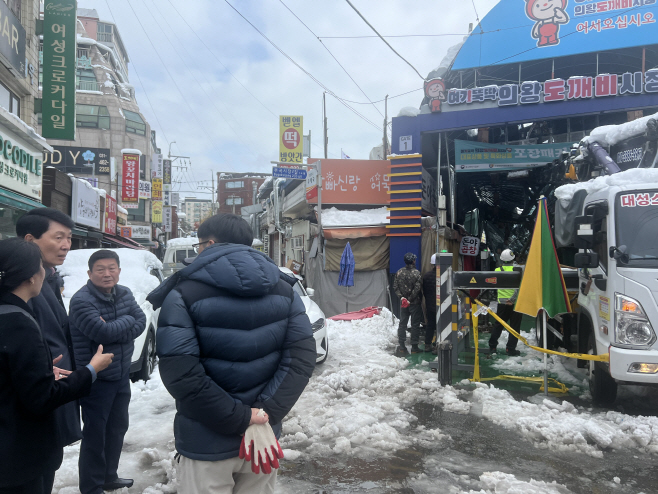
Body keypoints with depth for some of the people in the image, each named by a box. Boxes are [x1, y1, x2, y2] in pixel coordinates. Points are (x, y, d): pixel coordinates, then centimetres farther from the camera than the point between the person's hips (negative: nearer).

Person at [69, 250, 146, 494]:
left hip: (122, 375, 8)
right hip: (95, 379, -7)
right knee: (95, 434, 2)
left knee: (118, 428, 19)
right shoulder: (81, 300, -19)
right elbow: (103, 332, -29)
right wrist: (127, 320, -13)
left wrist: (114, 330, -20)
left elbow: (141, 322, -5)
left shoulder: (125, 294, 3)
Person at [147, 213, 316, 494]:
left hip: (207, 443, -3)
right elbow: (303, 356, -8)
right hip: (264, 436, 4)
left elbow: (181, 374, -21)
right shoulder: (283, 289, 2)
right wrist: (264, 413, -14)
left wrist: (240, 418, -16)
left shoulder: (183, 294, -10)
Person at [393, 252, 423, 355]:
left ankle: (402, 347, 11)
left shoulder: (399, 272, 0)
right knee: (415, 325, 5)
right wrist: (410, 299, -12)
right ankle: (414, 347, 10)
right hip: (415, 303, -4)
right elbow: (417, 288, -18)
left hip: (403, 302, 4)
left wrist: (402, 297, -5)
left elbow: (395, 287, -1)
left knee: (402, 324, 11)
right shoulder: (416, 273, -14)